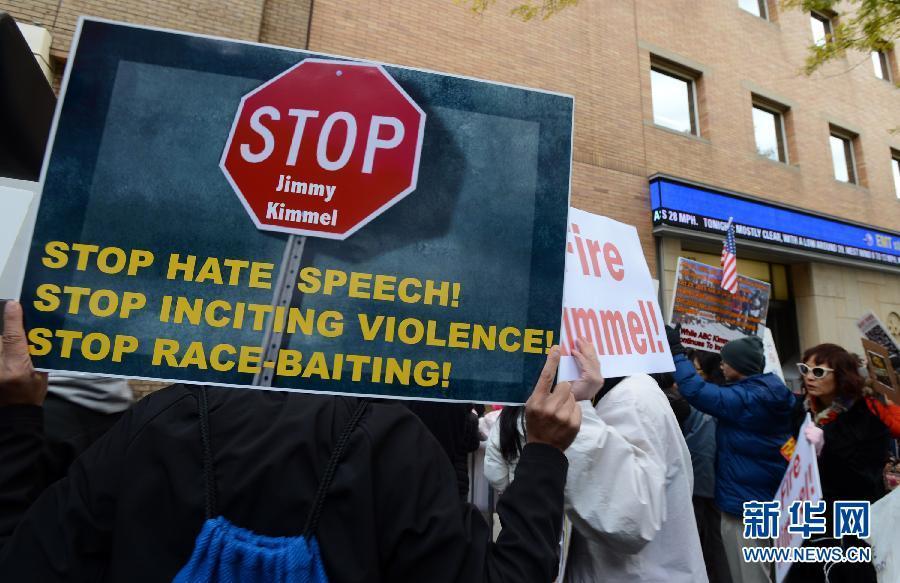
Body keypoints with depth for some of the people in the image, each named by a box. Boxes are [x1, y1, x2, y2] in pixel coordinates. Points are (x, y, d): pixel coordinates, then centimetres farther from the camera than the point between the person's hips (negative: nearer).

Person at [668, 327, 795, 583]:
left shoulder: (742, 399, -24)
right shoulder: (776, 393, 0)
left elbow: (695, 391, -28)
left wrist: (676, 350, -23)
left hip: (744, 502, -8)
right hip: (773, 496, 9)